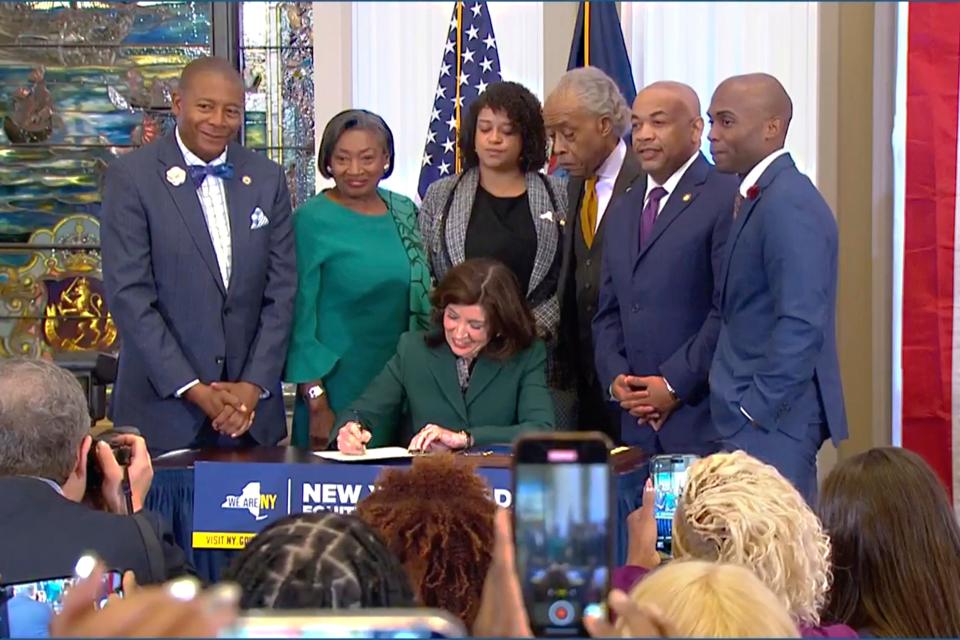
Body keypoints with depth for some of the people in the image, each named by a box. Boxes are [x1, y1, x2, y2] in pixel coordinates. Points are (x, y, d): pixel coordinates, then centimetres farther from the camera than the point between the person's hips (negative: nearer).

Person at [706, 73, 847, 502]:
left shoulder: (788, 204, -16)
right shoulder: (755, 197, 15)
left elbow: (801, 324, -23)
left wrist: (755, 409, -17)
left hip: (772, 422, -9)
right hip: (750, 418, 9)